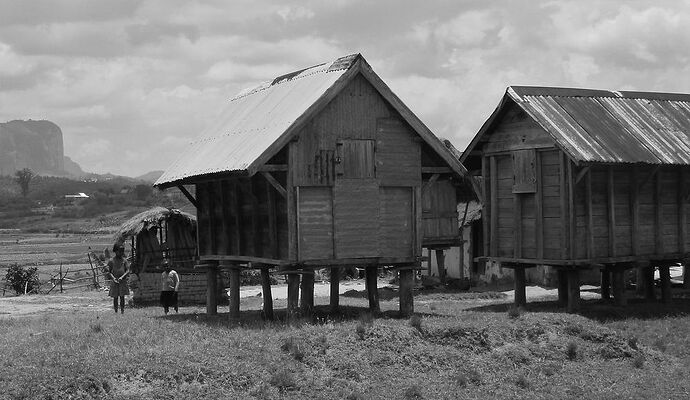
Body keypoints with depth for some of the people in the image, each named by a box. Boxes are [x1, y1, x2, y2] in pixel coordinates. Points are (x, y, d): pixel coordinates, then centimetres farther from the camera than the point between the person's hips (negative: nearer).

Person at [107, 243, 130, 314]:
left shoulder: (124, 260, 6)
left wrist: (122, 277, -14)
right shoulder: (111, 261, 3)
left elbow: (127, 271, 1)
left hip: (123, 281, 0)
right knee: (115, 297, 0)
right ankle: (116, 311, 6)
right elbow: (109, 272, 4)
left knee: (122, 297, -3)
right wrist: (113, 278, -14)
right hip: (114, 282, 0)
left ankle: (122, 310, -1)